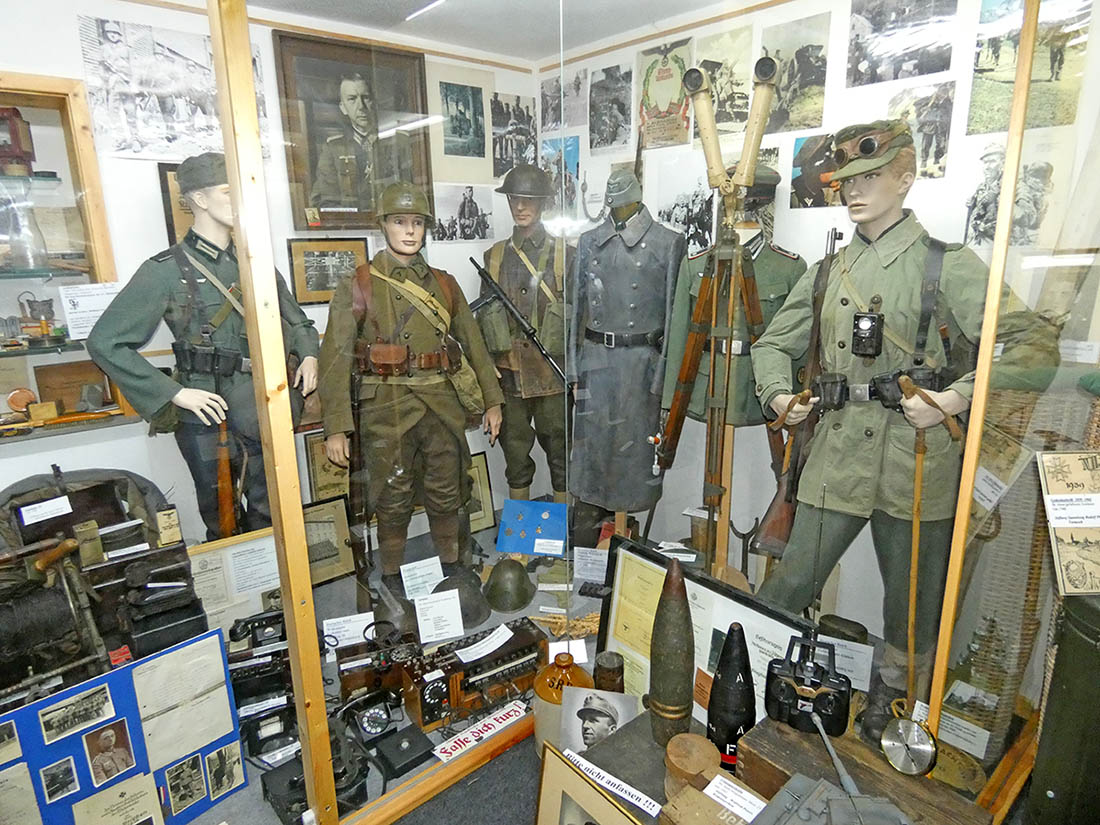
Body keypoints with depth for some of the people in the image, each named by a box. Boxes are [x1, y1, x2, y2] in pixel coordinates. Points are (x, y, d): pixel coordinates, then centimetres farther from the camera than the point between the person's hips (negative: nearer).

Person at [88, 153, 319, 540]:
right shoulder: (166, 271, -7)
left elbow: (295, 320, 22)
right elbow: (105, 342, -9)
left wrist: (308, 354, 2)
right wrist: (175, 393, -14)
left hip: (267, 416, 4)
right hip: (208, 418, -4)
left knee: (271, 518, 15)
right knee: (222, 526, 11)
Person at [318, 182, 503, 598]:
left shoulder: (444, 284, 11)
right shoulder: (357, 287, 0)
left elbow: (473, 343, 14)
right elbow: (336, 358, -5)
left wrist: (491, 401, 11)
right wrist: (336, 427, -11)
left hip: (443, 404, 3)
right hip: (387, 408, -3)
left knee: (446, 493, 13)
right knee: (393, 500, 7)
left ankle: (450, 564, 34)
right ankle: (392, 574, 28)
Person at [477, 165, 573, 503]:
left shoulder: (564, 254, 1)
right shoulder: (495, 255, 9)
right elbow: (483, 313, 12)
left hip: (552, 373, -2)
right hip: (509, 372, 3)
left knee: (559, 451, 6)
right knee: (515, 452, 12)